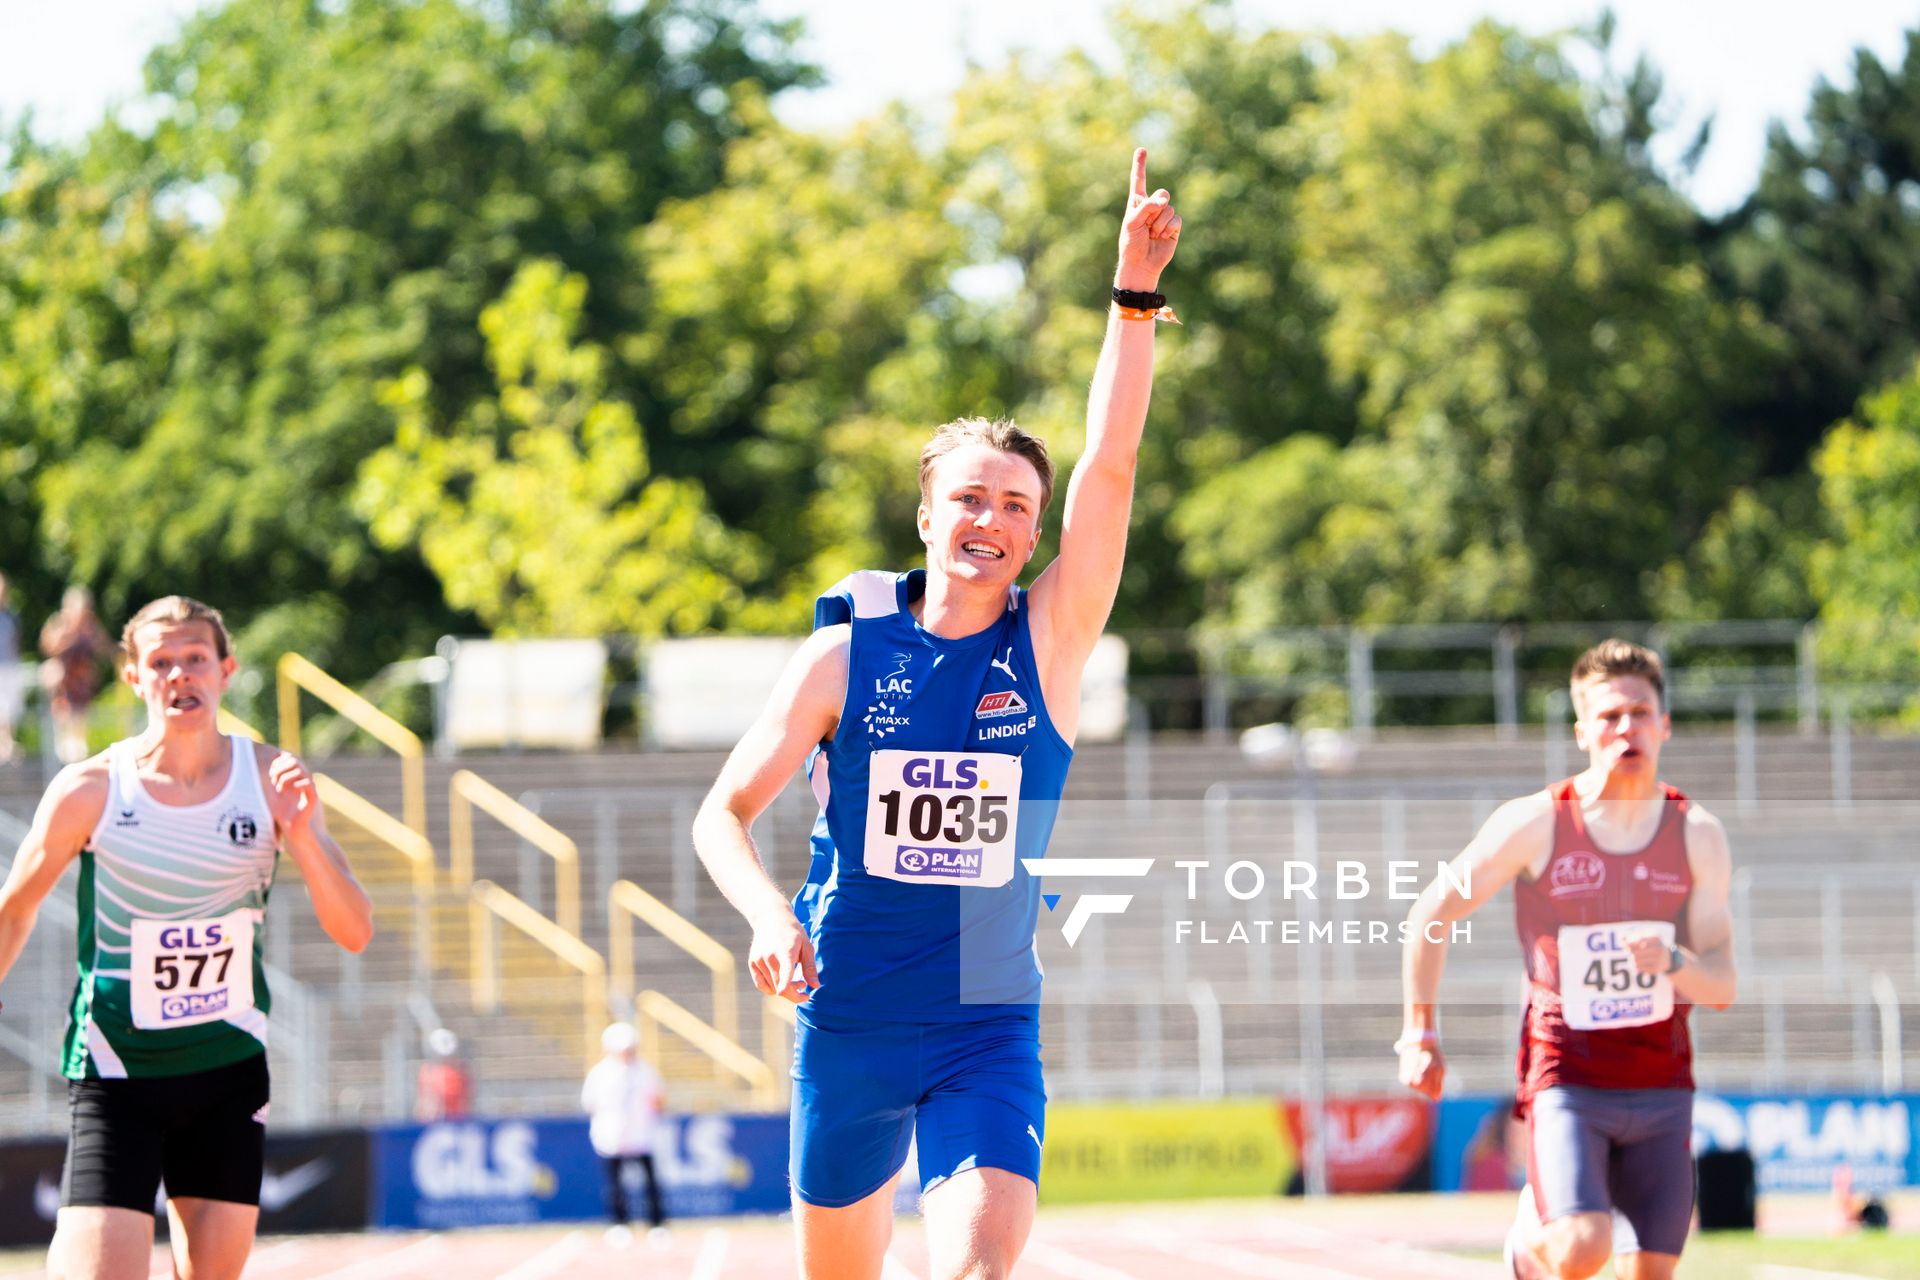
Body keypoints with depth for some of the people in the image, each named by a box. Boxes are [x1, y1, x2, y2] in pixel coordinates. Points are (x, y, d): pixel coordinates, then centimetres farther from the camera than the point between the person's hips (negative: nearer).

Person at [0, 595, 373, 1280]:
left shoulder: (272, 781, -3)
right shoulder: (89, 790, -8)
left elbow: (355, 932, -6)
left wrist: (303, 837, -22)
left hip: (229, 1064, 3)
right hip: (115, 1067, -3)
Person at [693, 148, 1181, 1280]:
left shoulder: (1050, 643, -3)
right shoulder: (847, 653, -1)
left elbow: (1111, 469, -15)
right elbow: (726, 813, 2)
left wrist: (1135, 297, -25)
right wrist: (770, 915, -19)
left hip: (989, 1028, -1)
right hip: (848, 1020, 1)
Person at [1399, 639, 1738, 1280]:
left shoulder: (1697, 835, 0)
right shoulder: (1535, 824, -8)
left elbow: (1723, 987, 0)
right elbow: (1431, 914, 3)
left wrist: (1673, 962, -22)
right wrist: (1419, 1036, 3)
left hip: (1661, 1085, 3)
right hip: (1566, 1077, -3)